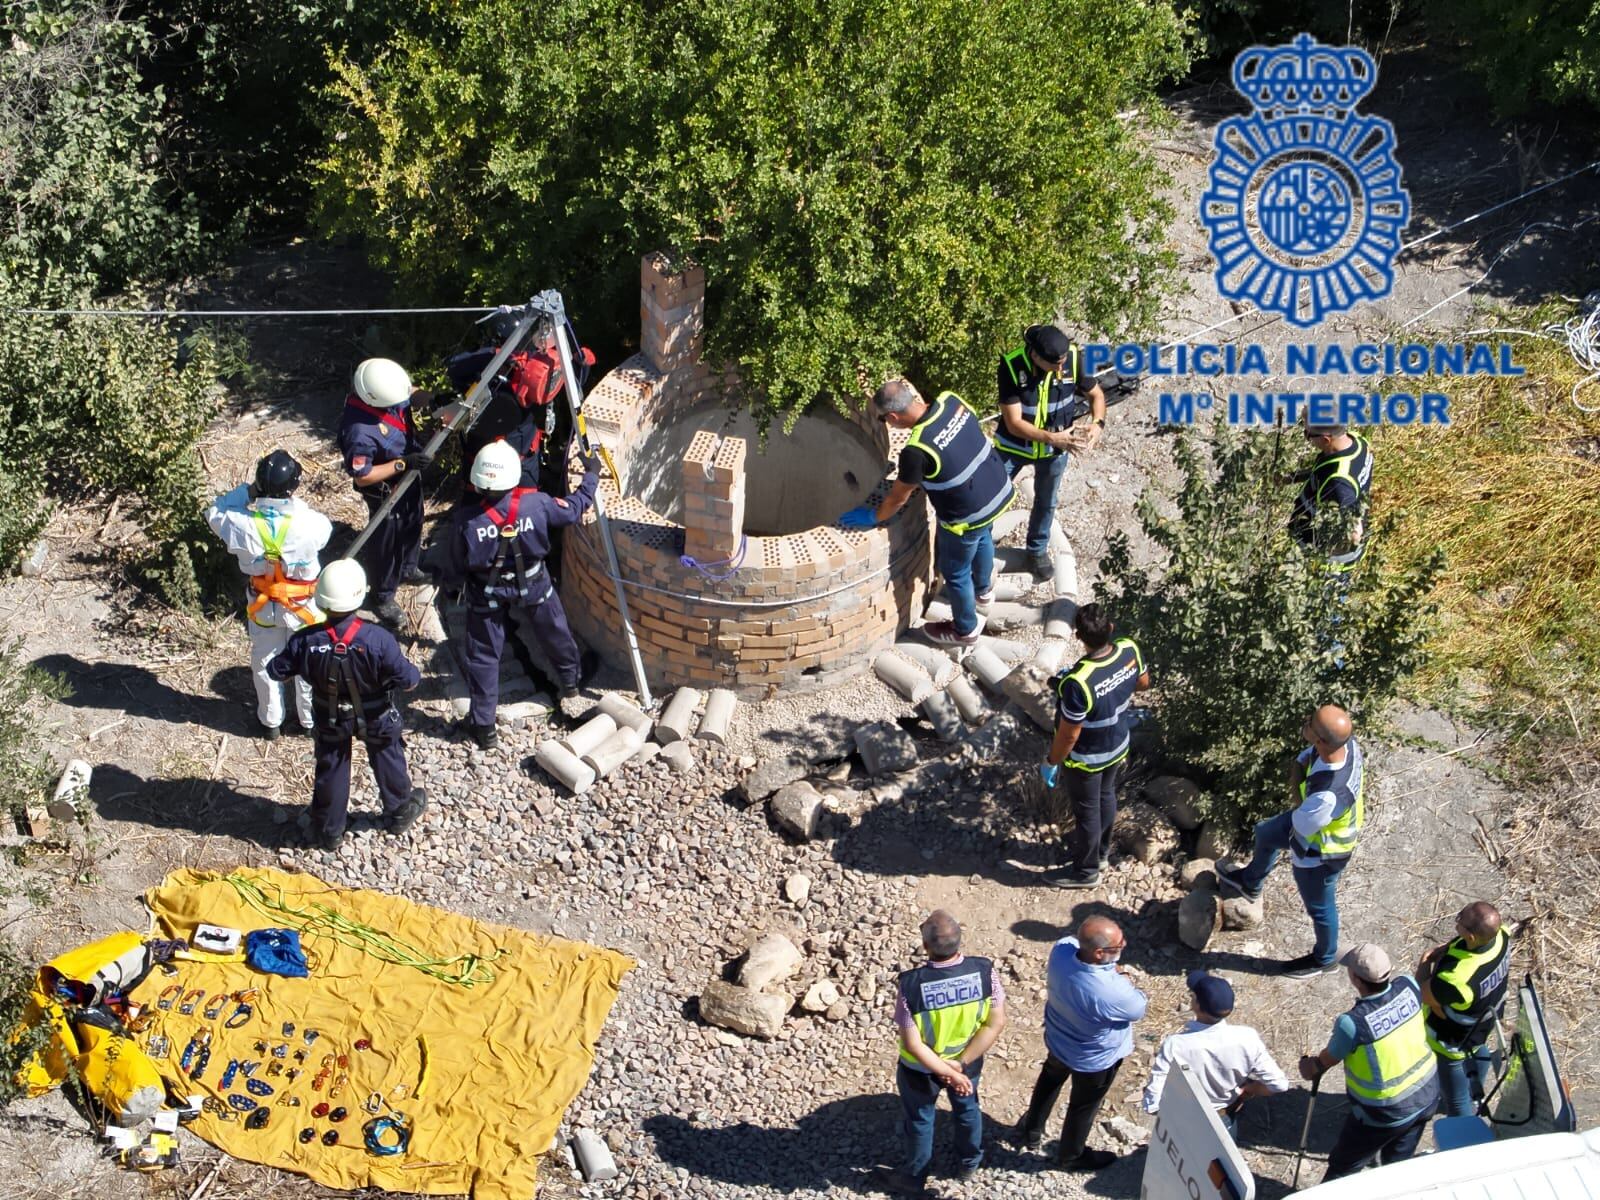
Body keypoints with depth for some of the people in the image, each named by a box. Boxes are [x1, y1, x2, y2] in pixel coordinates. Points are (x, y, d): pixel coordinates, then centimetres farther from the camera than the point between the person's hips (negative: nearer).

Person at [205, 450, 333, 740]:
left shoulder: (242, 524, -28)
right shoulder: (310, 524, -31)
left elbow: (214, 513, -6)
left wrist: (246, 491, -13)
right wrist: (294, 502, -7)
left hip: (262, 606, 1)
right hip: (303, 605, -1)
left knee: (264, 663, 25)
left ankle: (270, 720, 43)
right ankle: (310, 718, 42)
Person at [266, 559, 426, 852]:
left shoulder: (306, 641, -28)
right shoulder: (378, 639, -34)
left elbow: (277, 671, -12)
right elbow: (406, 678, -26)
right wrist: (415, 676, -3)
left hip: (330, 719, 1)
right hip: (376, 718, -1)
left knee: (330, 768, 23)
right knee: (387, 761, 26)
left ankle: (329, 830, 39)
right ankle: (399, 812, 47)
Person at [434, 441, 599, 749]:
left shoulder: (465, 517, -28)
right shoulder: (536, 504, -26)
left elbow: (454, 569, -15)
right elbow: (574, 509, -5)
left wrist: (448, 581, 9)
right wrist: (591, 475, 10)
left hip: (487, 596, -1)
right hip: (535, 588, 2)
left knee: (482, 657, 15)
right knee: (555, 635, 29)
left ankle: (483, 725, 21)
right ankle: (569, 681, 55)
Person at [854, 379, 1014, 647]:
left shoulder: (916, 450, -32)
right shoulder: (951, 401, -13)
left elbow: (898, 498, -15)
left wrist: (873, 518, 3)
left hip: (968, 516, -7)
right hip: (1000, 491, 7)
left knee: (955, 573, 20)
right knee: (983, 538, 37)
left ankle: (964, 630, 43)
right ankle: (984, 591, 65)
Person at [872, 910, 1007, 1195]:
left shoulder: (910, 984, -34)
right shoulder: (985, 971, -27)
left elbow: (912, 1044, -28)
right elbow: (996, 1022, -18)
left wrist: (948, 1073, -17)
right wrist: (961, 1064, -16)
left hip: (921, 1069, -2)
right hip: (969, 1060, 3)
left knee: (920, 1119, 25)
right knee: (967, 1107, 32)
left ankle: (913, 1176, 49)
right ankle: (970, 1162, 57)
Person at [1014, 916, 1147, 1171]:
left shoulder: (1062, 948, -29)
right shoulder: (1112, 992, -44)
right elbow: (1139, 1009, -21)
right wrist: (1118, 977, -7)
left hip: (1057, 1038, 5)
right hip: (1094, 1059, -5)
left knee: (1049, 1081, 35)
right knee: (1083, 1106, 25)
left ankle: (1031, 1131, 59)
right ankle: (1072, 1155, 52)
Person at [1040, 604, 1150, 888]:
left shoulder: (1077, 682, -41)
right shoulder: (1129, 650, -22)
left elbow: (1068, 735, -27)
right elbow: (1143, 683, 1)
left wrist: (1051, 762, -10)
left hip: (1087, 758, -6)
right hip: (1118, 746, 6)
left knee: (1087, 810, 17)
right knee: (1106, 796, 30)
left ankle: (1086, 871, 40)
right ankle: (1100, 849, 55)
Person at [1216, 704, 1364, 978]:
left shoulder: (1328, 795, -49)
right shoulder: (1347, 743, -27)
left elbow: (1300, 826, -27)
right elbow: (1303, 759, -5)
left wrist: (1297, 787, -19)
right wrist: (1299, 768, -24)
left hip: (1318, 854, -8)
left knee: (1319, 908, 22)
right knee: (1265, 834, 33)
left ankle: (1324, 960, 53)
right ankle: (1250, 883, 66)